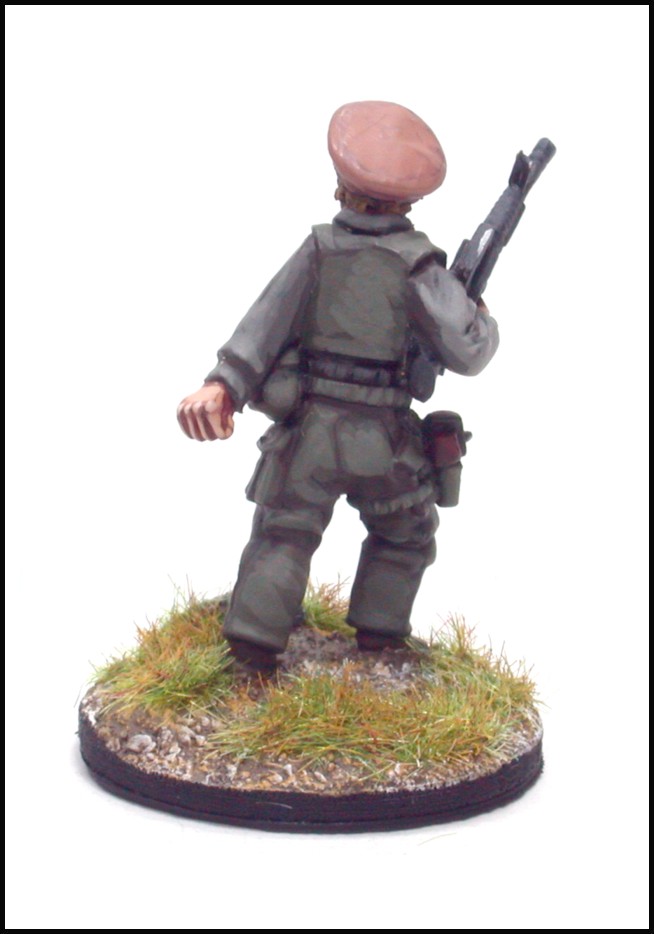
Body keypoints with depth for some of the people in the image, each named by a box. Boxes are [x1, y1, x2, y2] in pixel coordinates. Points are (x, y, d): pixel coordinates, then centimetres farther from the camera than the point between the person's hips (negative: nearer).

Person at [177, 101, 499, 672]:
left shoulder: (319, 249, -4)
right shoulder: (417, 267, -11)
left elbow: (268, 317, -15)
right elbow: (468, 354, -12)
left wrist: (223, 384, -24)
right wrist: (484, 322, 9)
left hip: (306, 430, 2)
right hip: (382, 442, -1)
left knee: (283, 535, 14)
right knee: (405, 537, 23)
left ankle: (253, 643, 3)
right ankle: (379, 634, 24)